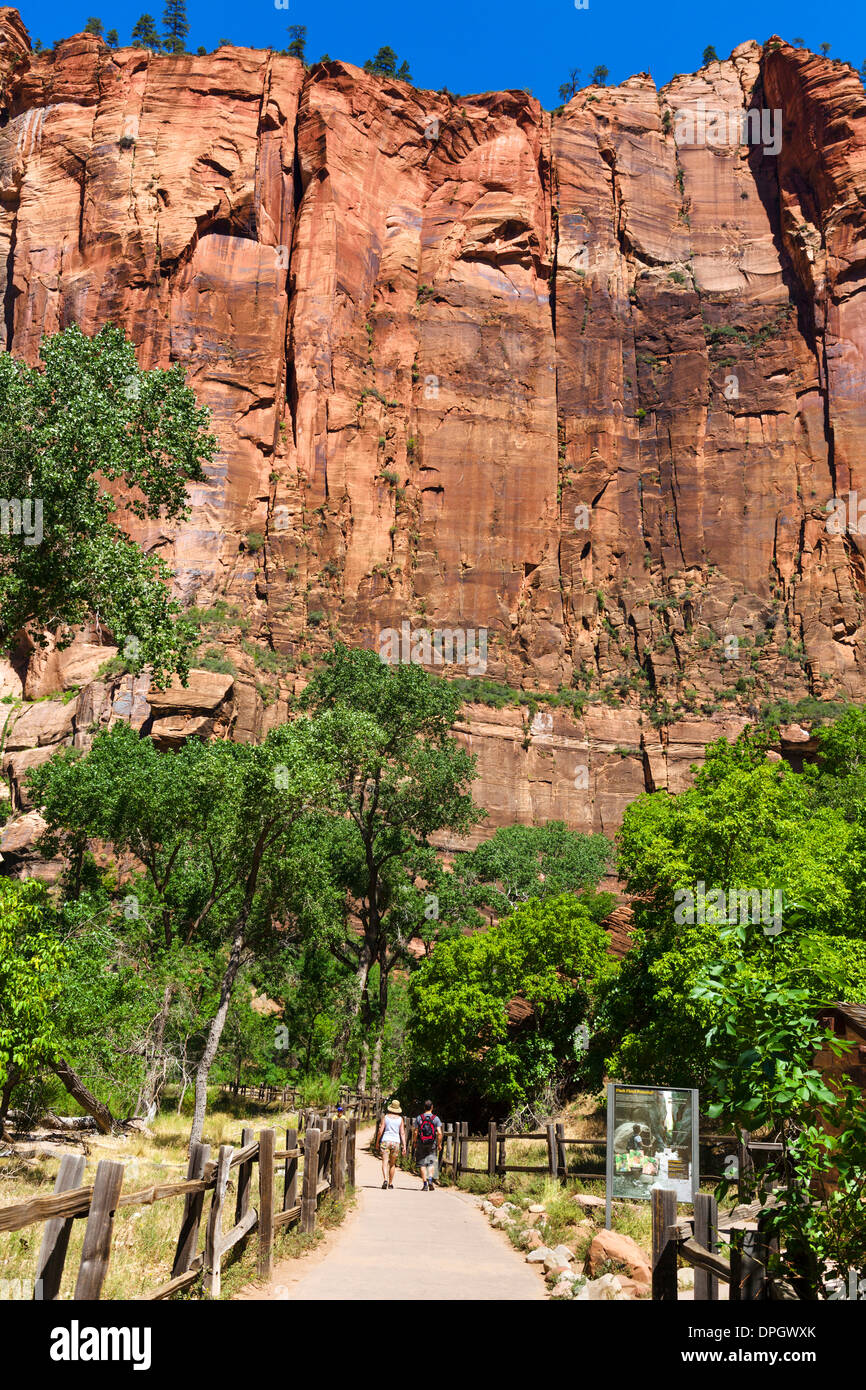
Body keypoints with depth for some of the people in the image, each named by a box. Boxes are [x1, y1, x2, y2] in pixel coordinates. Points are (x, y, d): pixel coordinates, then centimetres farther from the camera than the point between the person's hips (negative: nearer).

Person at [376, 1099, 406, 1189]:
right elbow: (402, 1133, -1)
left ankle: (385, 1179, -28)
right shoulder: (400, 1119, 3)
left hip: (385, 1141, -2)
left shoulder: (385, 1117, 0)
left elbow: (380, 1131, -4)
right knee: (392, 1164, 16)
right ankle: (391, 1183, 20)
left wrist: (377, 1142, 8)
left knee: (385, 1162, -7)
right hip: (396, 1141, 2)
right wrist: (404, 1146, 0)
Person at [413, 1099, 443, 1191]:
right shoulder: (436, 1118, -3)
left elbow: (416, 1132, -2)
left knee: (422, 1164, 6)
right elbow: (439, 1133, -8)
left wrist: (415, 1143, 10)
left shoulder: (419, 1118, -1)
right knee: (431, 1162, 11)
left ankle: (425, 1184, 2)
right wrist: (439, 1144, 2)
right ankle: (430, 1178, -12)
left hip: (421, 1143, 0)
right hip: (432, 1144, 0)